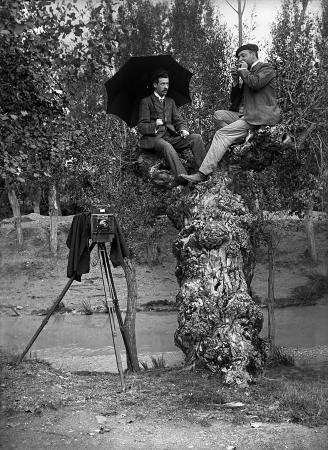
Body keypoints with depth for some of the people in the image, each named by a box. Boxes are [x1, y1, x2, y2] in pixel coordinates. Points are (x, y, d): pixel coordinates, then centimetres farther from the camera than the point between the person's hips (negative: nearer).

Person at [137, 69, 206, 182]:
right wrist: (155, 125, -21)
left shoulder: (170, 101, 23)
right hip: (154, 138, -5)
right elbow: (141, 127, -1)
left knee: (196, 138, -18)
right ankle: (182, 179, -54)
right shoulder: (146, 102, 5)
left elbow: (178, 120, 18)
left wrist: (183, 129, -5)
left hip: (172, 137, 6)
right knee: (167, 146, -40)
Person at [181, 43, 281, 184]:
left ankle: (203, 173, -26)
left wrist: (243, 70, -5)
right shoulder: (249, 73, 26)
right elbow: (235, 100, 22)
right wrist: (236, 81, 8)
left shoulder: (266, 68, 1)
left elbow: (256, 83, -22)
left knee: (222, 134, -20)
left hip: (259, 117, -9)